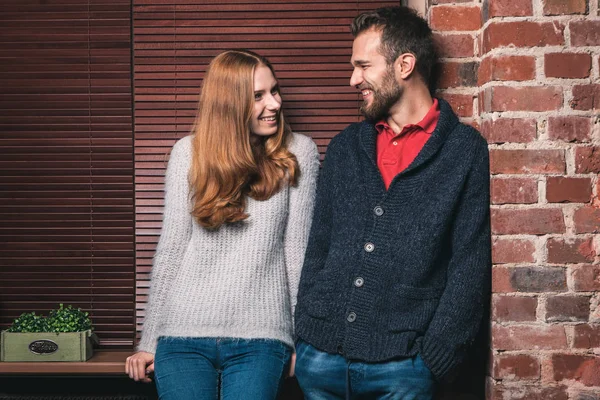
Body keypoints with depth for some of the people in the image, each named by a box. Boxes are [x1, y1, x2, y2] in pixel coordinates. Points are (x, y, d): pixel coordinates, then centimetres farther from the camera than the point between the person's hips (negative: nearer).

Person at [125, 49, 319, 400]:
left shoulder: (299, 153, 2)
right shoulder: (188, 153, 3)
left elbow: (297, 248, 1)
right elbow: (171, 249, 5)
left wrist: (304, 339, 0)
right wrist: (149, 341, 6)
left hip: (260, 336, -1)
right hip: (184, 334, 1)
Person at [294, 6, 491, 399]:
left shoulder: (466, 150, -2)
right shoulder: (345, 147, 11)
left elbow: (470, 267, -5)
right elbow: (318, 249, 12)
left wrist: (435, 359, -10)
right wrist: (302, 336, 5)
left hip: (401, 364, -4)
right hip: (321, 355, 4)